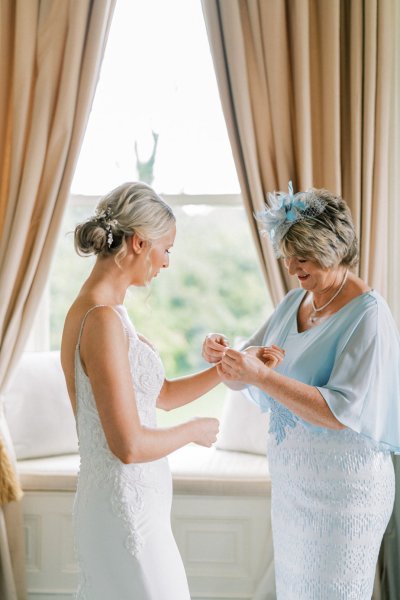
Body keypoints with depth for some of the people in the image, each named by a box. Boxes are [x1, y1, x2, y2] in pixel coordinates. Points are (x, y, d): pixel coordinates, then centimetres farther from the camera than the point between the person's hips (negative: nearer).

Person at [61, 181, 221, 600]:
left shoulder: (99, 309, 7)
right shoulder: (103, 318, -22)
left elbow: (162, 394, 16)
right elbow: (129, 446, -24)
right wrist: (195, 431, -8)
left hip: (110, 500, 9)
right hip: (127, 508, -9)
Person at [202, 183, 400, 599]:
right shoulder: (294, 302, 5)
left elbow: (341, 413, -25)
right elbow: (245, 375, 7)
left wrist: (261, 376, -32)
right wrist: (223, 357, -15)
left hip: (342, 490, -7)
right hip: (291, 482, 7)